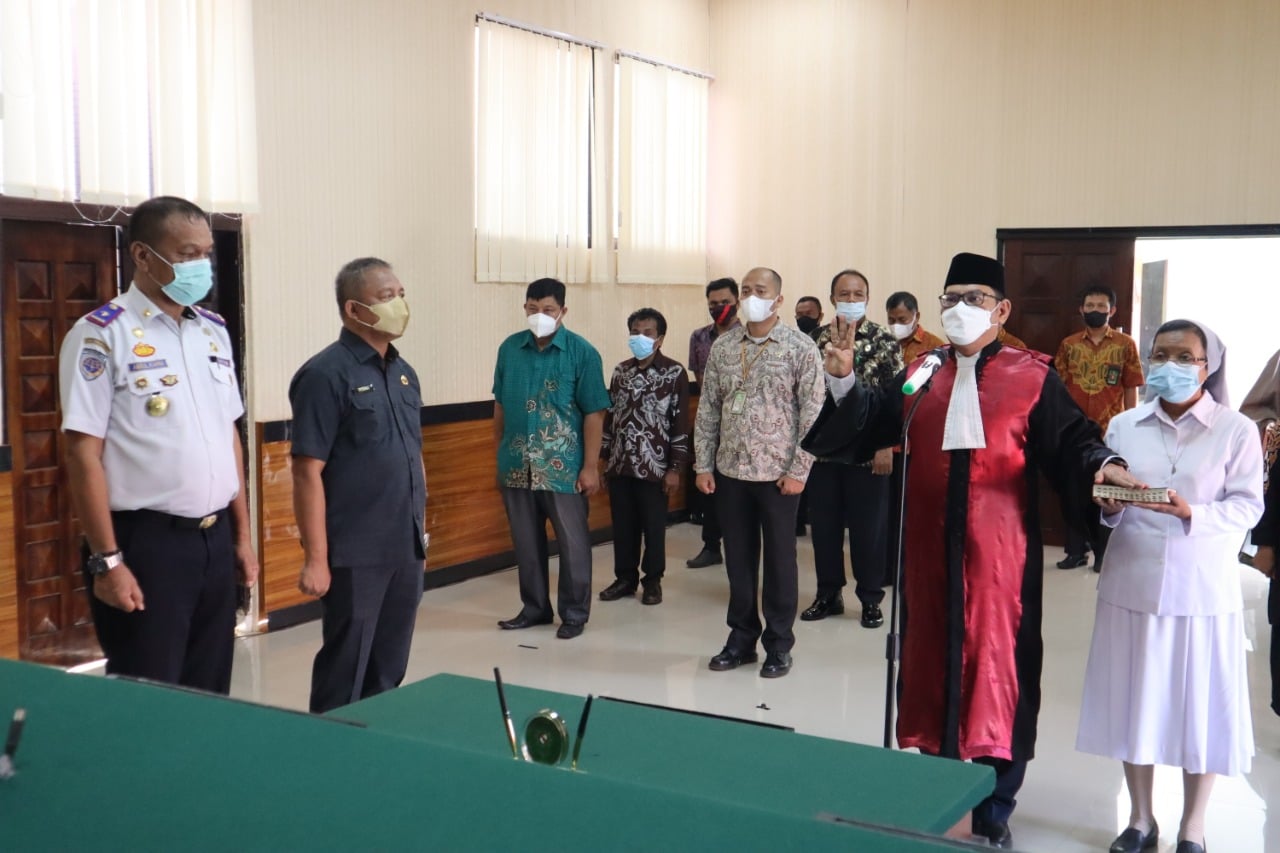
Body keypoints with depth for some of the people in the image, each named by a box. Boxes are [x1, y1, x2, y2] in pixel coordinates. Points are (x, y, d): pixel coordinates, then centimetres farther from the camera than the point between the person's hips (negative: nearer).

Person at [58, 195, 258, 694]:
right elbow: (83, 454, -13)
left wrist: (241, 534, 13)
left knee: (211, 694, 15)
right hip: (147, 543, -6)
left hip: (215, 539, 6)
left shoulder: (214, 331, 10)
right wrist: (107, 560, -16)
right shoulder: (101, 335, -11)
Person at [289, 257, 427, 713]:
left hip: (406, 551, 7)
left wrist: (420, 532, 16)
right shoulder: (325, 374, -12)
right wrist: (316, 558, -18)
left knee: (389, 671, 17)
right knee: (345, 675, 4)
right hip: (355, 556, -7)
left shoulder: (404, 373, 12)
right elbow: (307, 471, -15)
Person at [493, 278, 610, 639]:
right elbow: (500, 406, 12)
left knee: (573, 543, 6)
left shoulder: (582, 353, -7)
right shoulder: (509, 348, 4)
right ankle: (535, 607, 29)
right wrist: (499, 455, 12)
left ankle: (574, 613, 20)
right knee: (526, 542, 14)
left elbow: (593, 414, -6)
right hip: (516, 466, 4)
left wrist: (590, 466, -9)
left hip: (563, 467, -3)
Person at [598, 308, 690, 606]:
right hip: (620, 465, 4)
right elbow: (610, 416, 13)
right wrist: (604, 458, 11)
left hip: (654, 466, -4)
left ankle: (653, 581, 19)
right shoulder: (620, 371, 9)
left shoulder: (675, 373, -5)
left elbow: (681, 423, -7)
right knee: (623, 525, 10)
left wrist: (675, 468, -10)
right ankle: (625, 578, 23)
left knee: (653, 527, 6)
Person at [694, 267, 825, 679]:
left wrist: (799, 470, -11)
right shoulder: (722, 346, 6)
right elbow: (708, 409, 8)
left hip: (777, 472, -3)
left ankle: (779, 645, 18)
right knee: (738, 557, 11)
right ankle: (741, 638, 24)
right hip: (730, 470, 4)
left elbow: (812, 412, -7)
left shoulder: (800, 346, -5)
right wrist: (703, 465, 4)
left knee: (779, 559, 6)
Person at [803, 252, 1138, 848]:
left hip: (999, 553, -3)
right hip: (931, 550, 3)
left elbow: (1070, 441, -7)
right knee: (933, 661, 11)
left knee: (997, 669, 4)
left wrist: (1103, 465, -27)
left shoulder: (1031, 378, 1)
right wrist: (844, 381, -13)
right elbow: (866, 426, 3)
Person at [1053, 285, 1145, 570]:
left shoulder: (1125, 344, 0)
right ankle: (1076, 550, 17)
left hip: (1110, 431, -2)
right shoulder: (1068, 344, 6)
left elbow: (1131, 389, 1)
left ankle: (1103, 552, 15)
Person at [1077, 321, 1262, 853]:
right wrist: (1110, 508, -15)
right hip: (1133, 583, 3)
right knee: (1134, 698, 9)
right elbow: (1105, 504, 8)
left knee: (1200, 705, 5)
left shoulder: (1237, 430, -2)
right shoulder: (1123, 426, 8)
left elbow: (1247, 507, -9)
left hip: (1203, 589, -3)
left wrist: (1191, 513, -26)